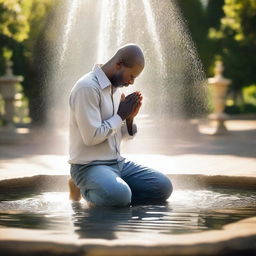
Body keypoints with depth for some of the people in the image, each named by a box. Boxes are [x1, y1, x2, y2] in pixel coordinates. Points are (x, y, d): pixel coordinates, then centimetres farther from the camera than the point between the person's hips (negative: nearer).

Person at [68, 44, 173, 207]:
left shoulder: (115, 88, 13)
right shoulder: (87, 88, -16)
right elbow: (91, 137, -22)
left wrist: (130, 117, -4)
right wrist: (120, 115, -11)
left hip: (118, 162, 9)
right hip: (89, 166, -9)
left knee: (163, 187, -5)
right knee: (118, 196, -36)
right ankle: (88, 190, -3)